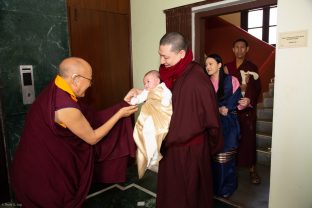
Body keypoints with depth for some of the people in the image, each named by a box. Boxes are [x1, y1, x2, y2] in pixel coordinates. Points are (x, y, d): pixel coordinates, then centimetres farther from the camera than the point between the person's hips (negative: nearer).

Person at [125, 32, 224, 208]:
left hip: (190, 149, -7)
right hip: (171, 144, 7)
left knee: (189, 193, 16)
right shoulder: (170, 73, -2)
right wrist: (140, 92, 0)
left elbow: (211, 119, -19)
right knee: (170, 189, 24)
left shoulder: (197, 80, -26)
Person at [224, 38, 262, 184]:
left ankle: (252, 168, 11)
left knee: (249, 138, -1)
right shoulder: (227, 67, 12)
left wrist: (249, 100, -26)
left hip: (248, 108, -1)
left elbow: (257, 88, -7)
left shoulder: (252, 67, 6)